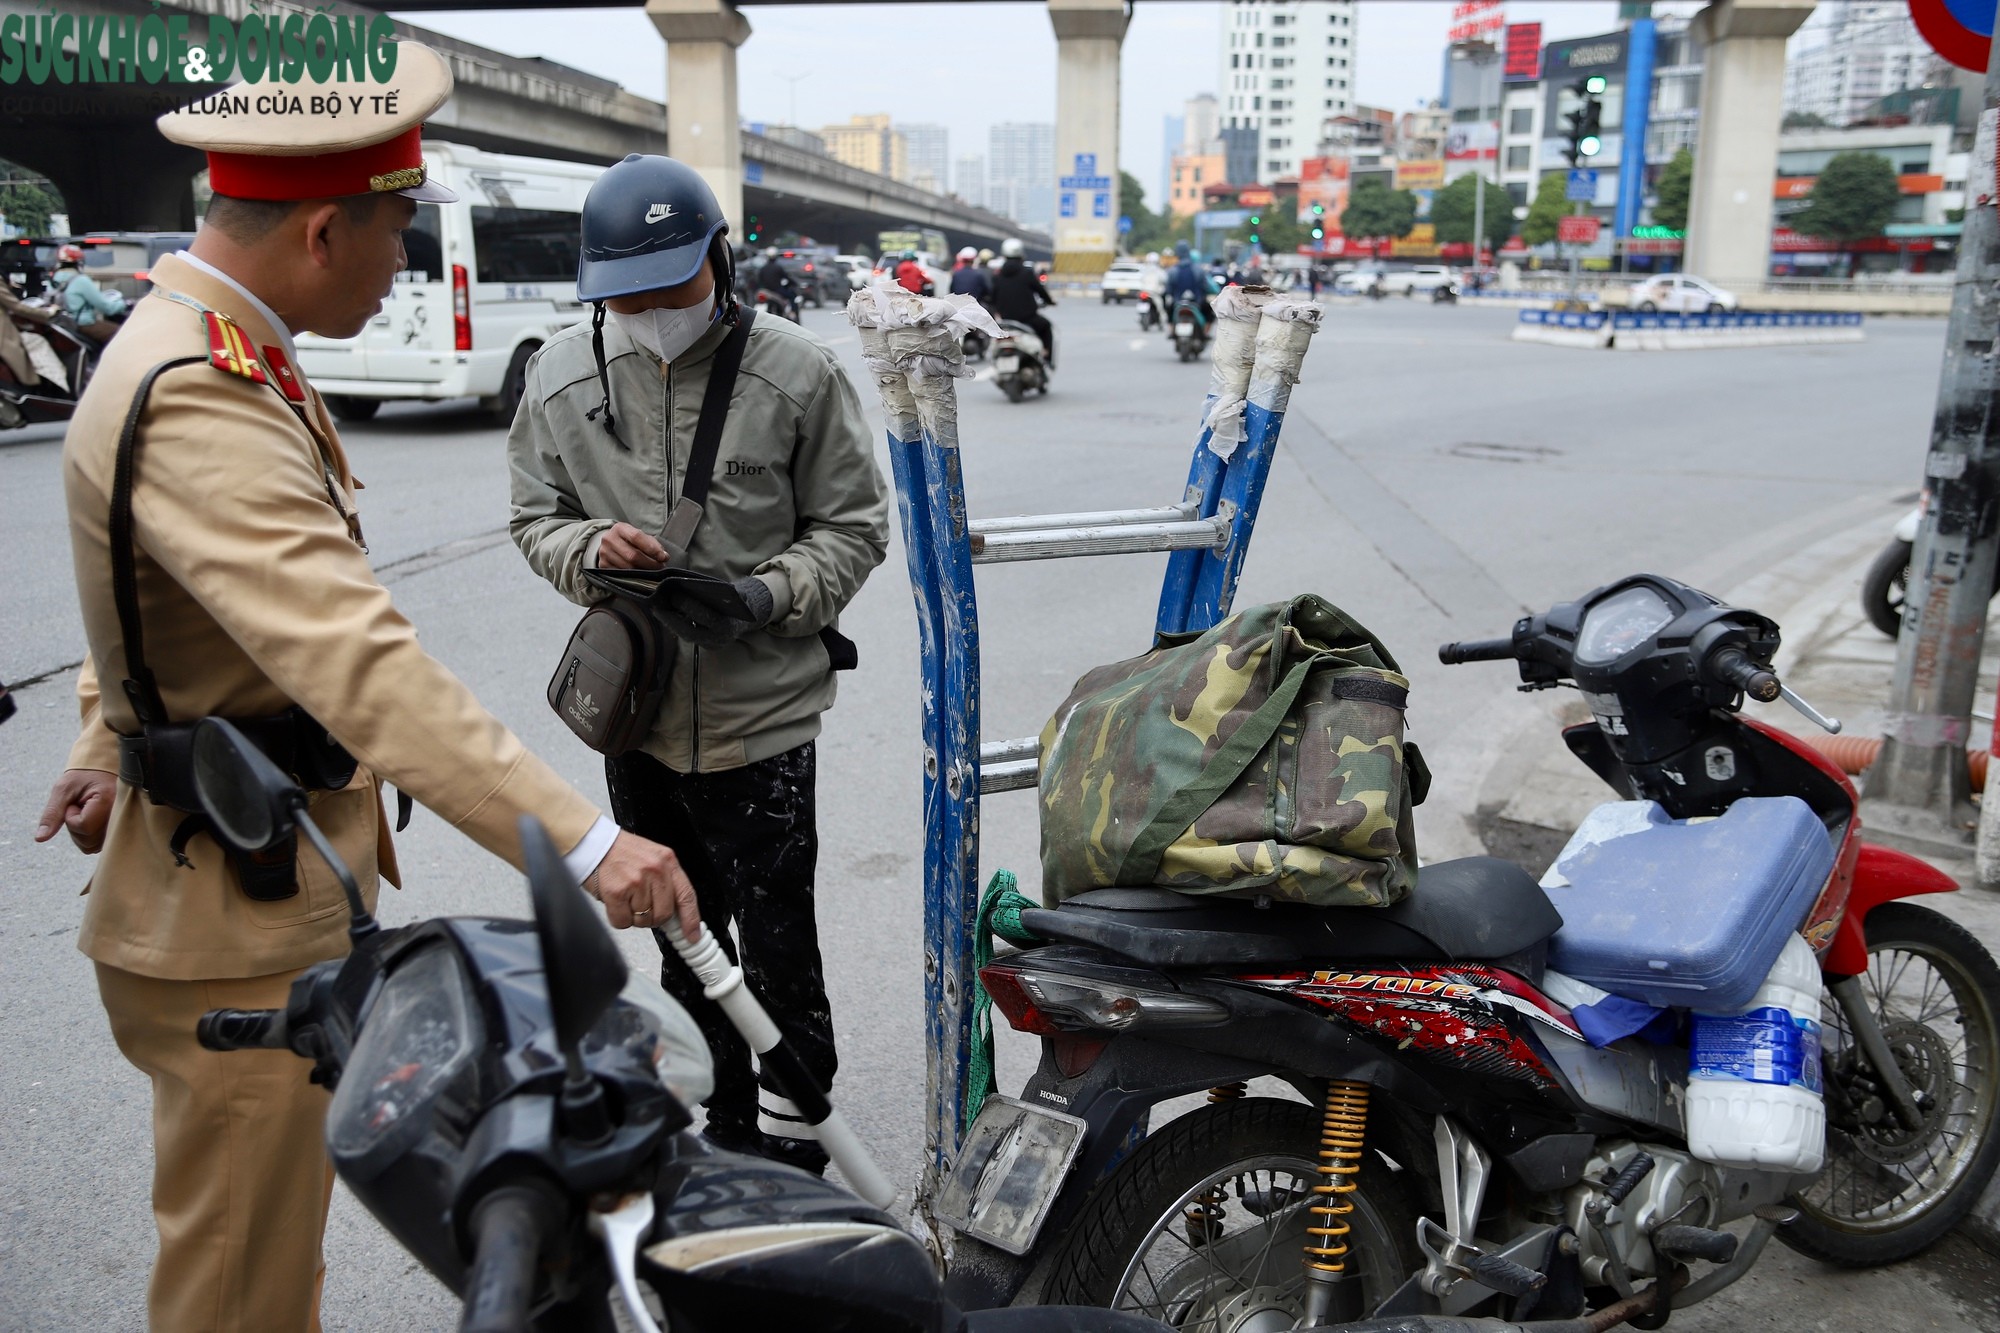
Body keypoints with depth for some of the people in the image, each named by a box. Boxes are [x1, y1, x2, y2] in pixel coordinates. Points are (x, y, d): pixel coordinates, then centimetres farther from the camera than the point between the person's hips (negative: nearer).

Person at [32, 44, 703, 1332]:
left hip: (284, 886, 10)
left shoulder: (204, 351, 9)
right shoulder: (199, 403, -28)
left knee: (283, 1225, 27)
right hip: (239, 927, -10)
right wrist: (581, 841, -43)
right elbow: (361, 663, -39)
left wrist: (111, 744, 27)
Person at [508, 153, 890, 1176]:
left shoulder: (796, 374, -10)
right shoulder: (561, 376, 1)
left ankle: (790, 1142, 24)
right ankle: (722, 1114, 40)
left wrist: (765, 597, -20)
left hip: (763, 716, -4)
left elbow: (853, 527, -4)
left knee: (776, 948, 4)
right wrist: (590, 550, -14)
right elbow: (536, 517, 10)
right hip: (635, 708, 5)